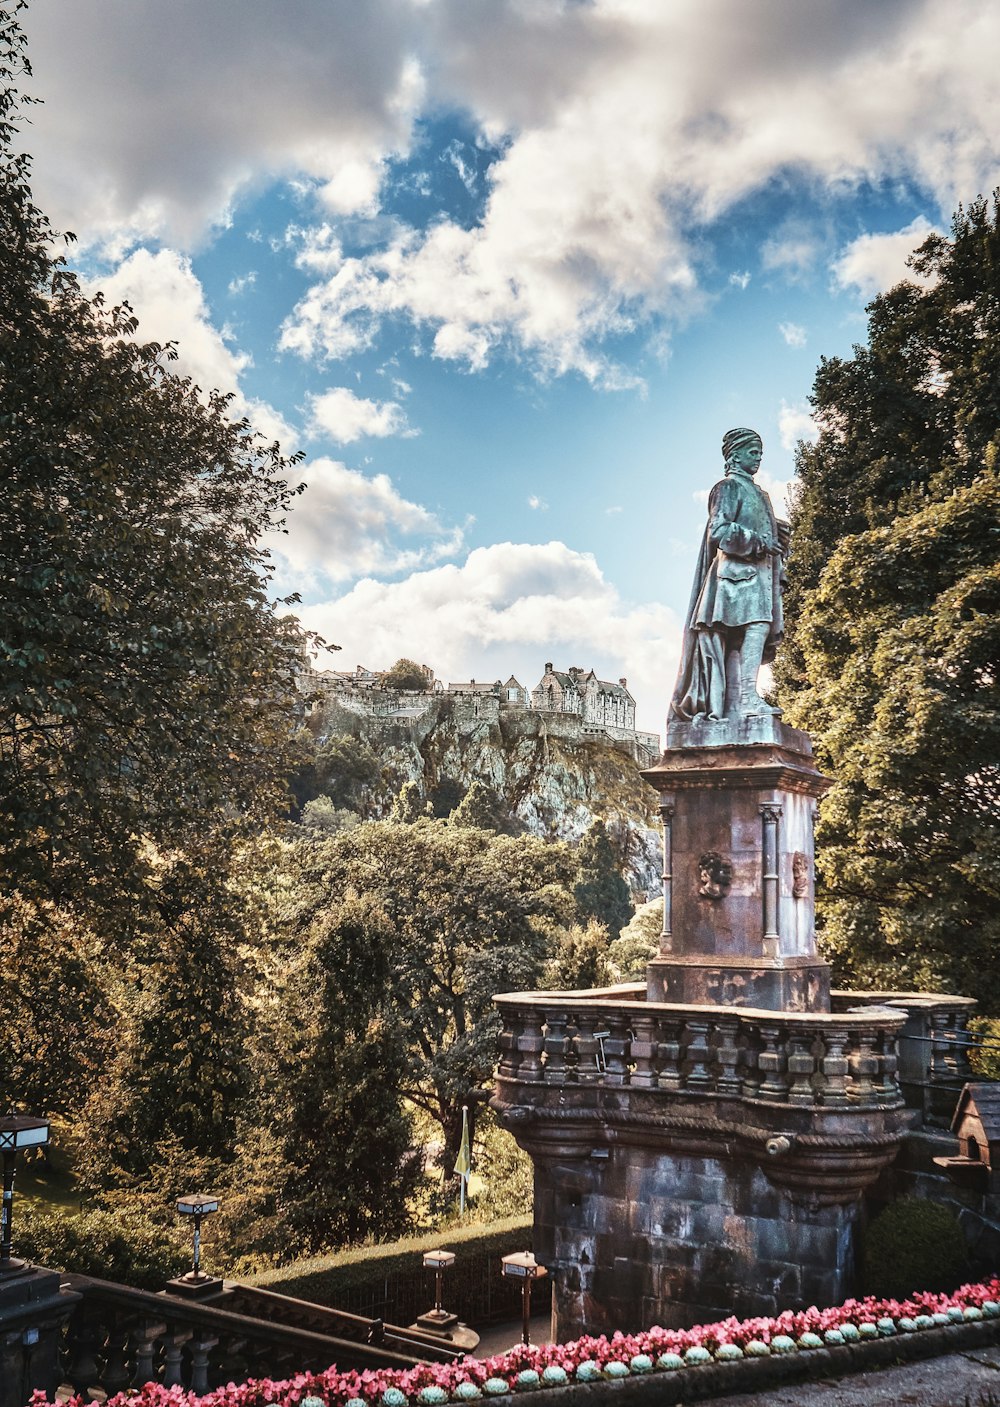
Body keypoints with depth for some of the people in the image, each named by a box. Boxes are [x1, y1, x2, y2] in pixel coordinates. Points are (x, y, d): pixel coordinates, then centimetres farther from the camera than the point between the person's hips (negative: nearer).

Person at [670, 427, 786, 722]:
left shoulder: (757, 493, 29)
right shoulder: (729, 487, 2)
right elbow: (718, 530, -10)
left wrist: (776, 537, 7)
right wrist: (759, 542, -12)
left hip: (758, 572, 9)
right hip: (738, 570, -9)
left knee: (741, 638, -1)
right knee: (757, 625, -25)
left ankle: (733, 706, -8)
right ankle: (748, 697, -34)